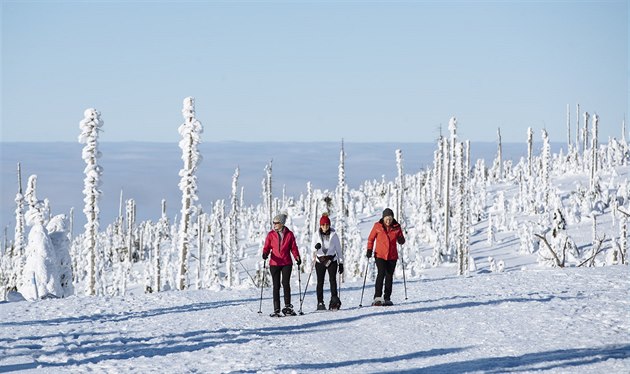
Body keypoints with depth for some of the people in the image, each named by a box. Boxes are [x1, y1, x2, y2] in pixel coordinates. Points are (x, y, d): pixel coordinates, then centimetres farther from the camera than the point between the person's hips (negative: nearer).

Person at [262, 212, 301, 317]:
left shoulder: (289, 234, 3)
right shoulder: (270, 234, 4)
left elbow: (293, 247, 7)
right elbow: (267, 247, 4)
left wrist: (297, 257, -8)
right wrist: (265, 254, -17)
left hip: (286, 263, -1)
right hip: (274, 263, 1)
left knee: (286, 283, -10)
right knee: (276, 286, 2)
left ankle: (287, 307, 1)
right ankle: (276, 309, 5)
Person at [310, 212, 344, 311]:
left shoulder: (334, 235, 3)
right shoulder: (316, 235, 4)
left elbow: (338, 249, 7)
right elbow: (313, 249, 1)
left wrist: (341, 263, 5)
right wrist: (316, 247, -24)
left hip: (332, 260, -1)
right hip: (320, 261, 1)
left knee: (332, 279, -15)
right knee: (320, 282, 0)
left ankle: (334, 299, -20)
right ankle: (320, 303, 5)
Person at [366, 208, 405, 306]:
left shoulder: (396, 227, 1)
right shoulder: (377, 226, -4)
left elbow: (401, 241, 11)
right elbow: (371, 239, 6)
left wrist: (401, 240, -12)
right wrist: (369, 249, -5)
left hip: (392, 256, 3)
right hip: (380, 255, -3)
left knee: (389, 276, 6)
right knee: (381, 273, -19)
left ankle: (387, 298, 14)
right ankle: (377, 297, -21)